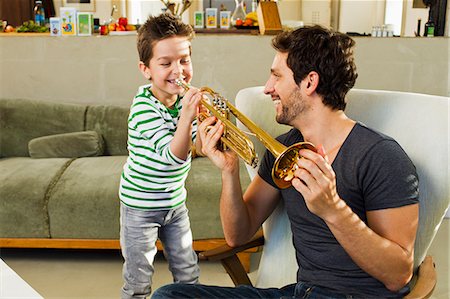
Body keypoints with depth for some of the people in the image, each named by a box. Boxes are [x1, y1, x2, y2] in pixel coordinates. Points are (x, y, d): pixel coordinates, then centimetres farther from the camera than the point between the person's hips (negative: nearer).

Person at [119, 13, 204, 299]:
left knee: (188, 273, 16)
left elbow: (198, 145, -7)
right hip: (140, 204, -5)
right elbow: (173, 155, -30)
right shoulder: (144, 107, -22)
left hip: (175, 202, 6)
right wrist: (186, 118, -45)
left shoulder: (185, 98, -4)